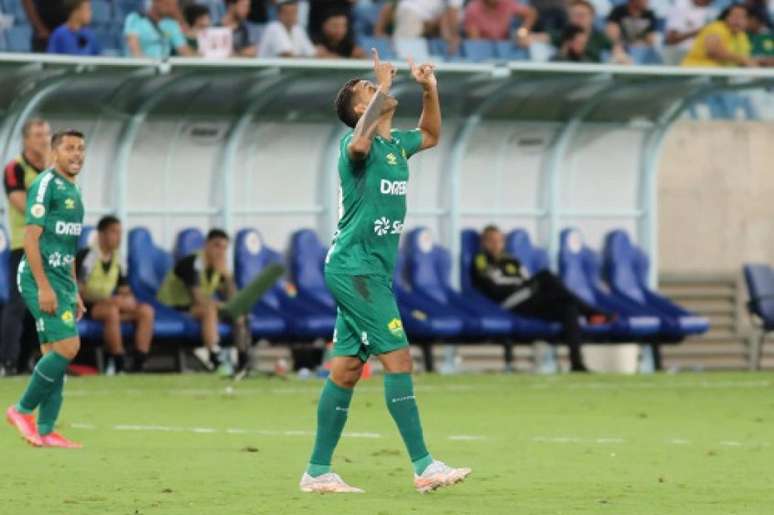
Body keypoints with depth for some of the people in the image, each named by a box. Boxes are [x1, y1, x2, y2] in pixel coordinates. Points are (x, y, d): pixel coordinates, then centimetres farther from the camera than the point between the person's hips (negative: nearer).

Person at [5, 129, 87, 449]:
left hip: (61, 282, 9)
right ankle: (23, 410, -6)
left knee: (55, 355, 5)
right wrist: (44, 286, -22)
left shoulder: (73, 191, 18)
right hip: (41, 279, -9)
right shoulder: (45, 185, -10)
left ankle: (45, 431, 6)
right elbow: (31, 237, -16)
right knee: (68, 347, -16)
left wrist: (74, 292, 22)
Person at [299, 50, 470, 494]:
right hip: (354, 268, -9)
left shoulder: (397, 144, 14)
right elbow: (359, 144, -39)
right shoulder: (359, 144, -12)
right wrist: (383, 89, -31)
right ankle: (423, 466, -15)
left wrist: (430, 90, 19)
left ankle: (318, 471, 11)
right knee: (398, 358, -13)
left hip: (370, 271, 9)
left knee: (346, 369, 9)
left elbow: (431, 136, 35)